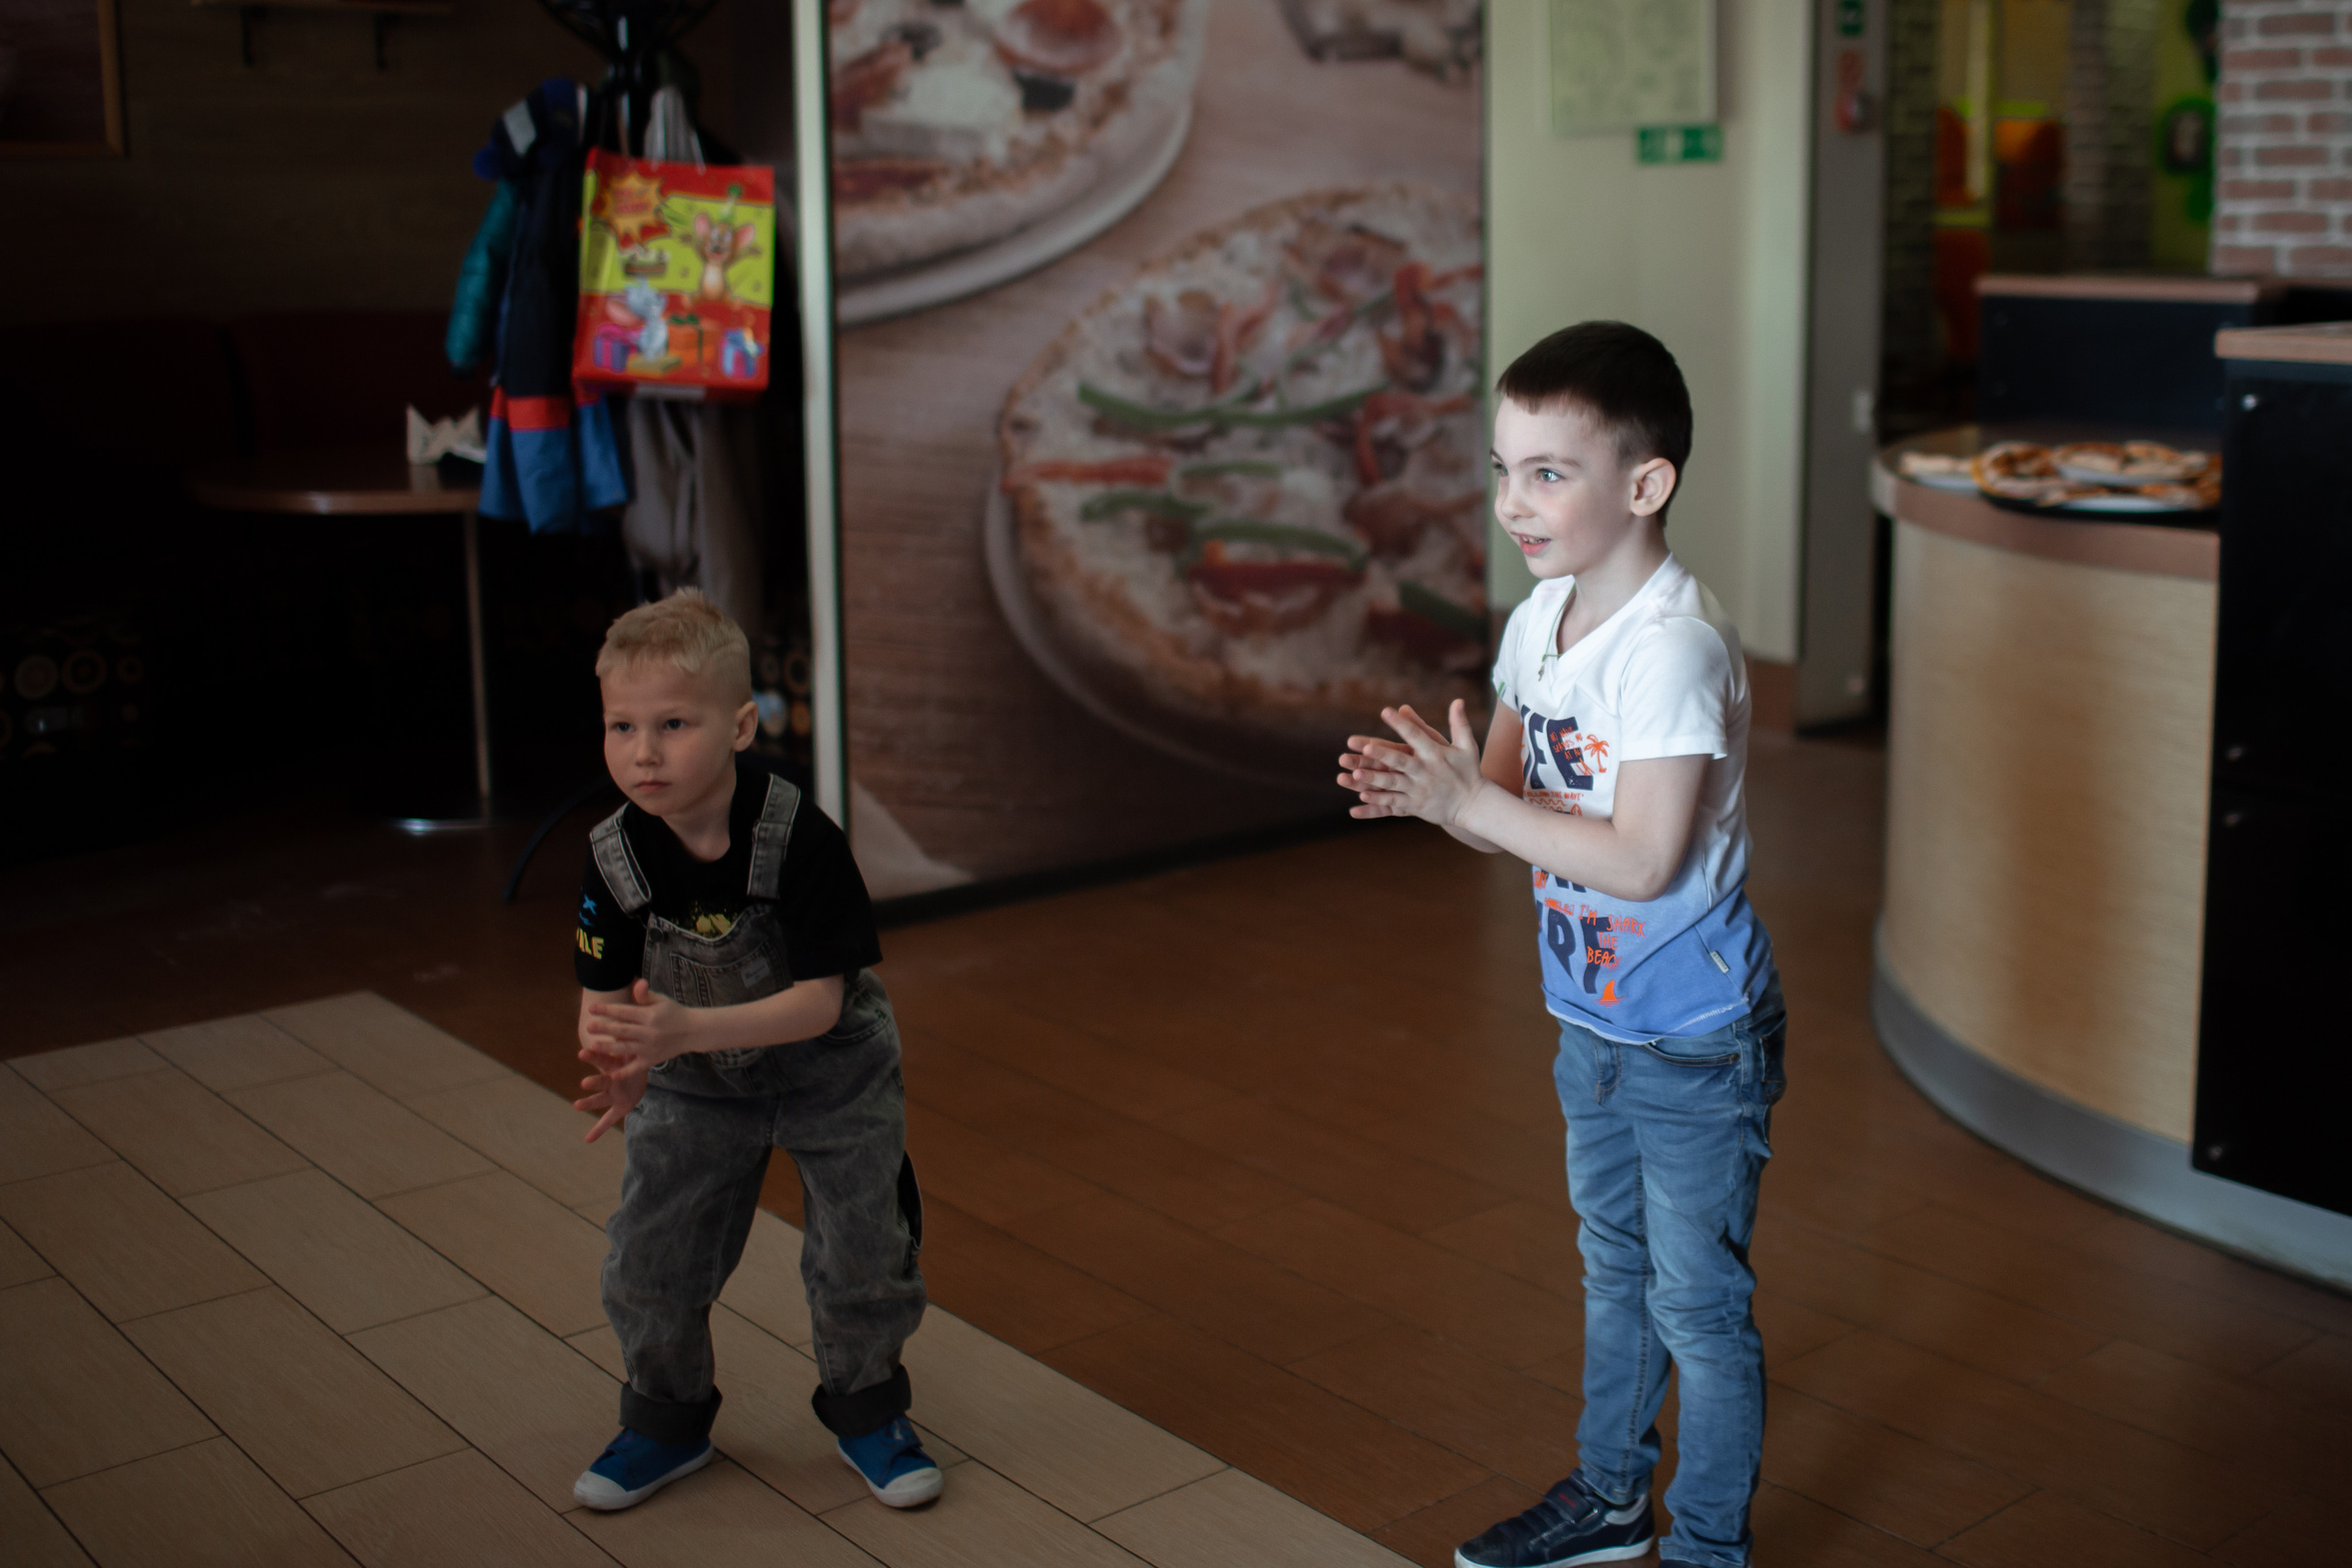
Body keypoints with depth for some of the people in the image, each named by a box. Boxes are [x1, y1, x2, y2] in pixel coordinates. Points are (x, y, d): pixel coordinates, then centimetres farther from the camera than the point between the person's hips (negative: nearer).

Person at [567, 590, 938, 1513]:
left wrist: (685, 1028, -43)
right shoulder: (616, 859, -19)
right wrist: (619, 1066, -38)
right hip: (691, 1087, 3)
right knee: (648, 1256, 4)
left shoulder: (801, 842, -30)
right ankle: (669, 1421, 29)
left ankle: (865, 1410, 31)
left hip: (831, 1071, -3)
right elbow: (604, 997, -14)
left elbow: (819, 1001, -31)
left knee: (862, 1251, 5)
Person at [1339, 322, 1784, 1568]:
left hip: (1696, 1037, -8)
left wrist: (1468, 803, -29)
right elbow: (1515, 794, 6)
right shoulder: (1542, 617, 1)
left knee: (1698, 1300, 7)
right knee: (1613, 1268, 24)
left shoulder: (1673, 648, -27)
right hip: (1593, 1021, 9)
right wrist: (1419, 789, -15)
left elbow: (1643, 858, -31)